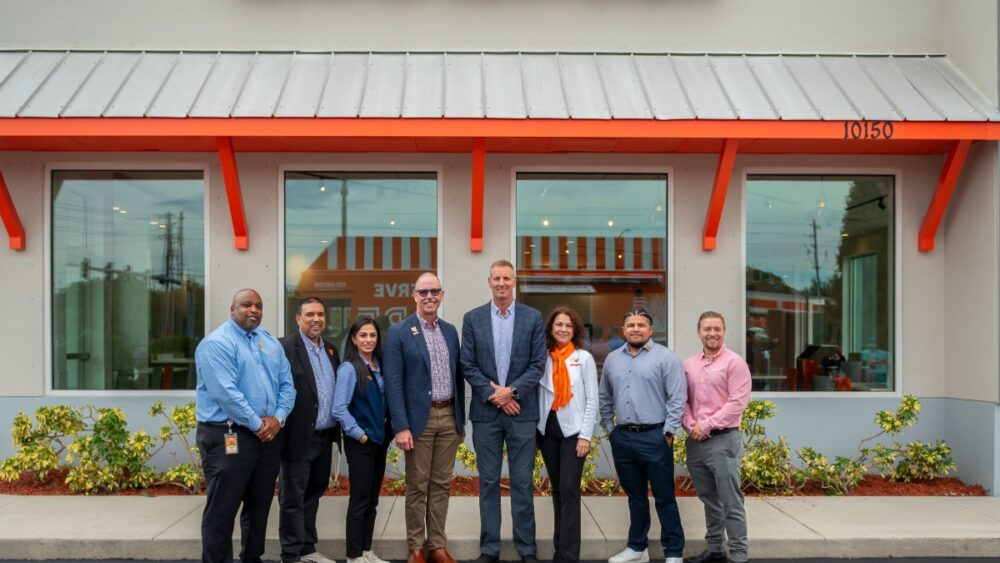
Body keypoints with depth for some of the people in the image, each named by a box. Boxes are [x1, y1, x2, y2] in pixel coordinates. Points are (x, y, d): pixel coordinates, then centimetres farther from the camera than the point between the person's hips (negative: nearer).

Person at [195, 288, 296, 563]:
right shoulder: (217, 343, -10)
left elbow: (287, 384, 9)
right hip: (228, 436, -7)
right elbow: (226, 393, -19)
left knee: (259, 505, 16)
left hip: (269, 435, 7)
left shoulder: (270, 342, 13)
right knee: (222, 510, -1)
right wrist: (257, 425, -16)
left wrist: (277, 418, -7)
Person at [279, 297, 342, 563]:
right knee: (293, 499, 4)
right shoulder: (285, 347, -10)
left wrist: (338, 428, 10)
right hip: (299, 437, -7)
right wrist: (280, 426, -19)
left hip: (325, 436, 7)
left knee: (313, 494, 17)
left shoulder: (331, 349, 13)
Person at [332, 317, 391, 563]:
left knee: (372, 499, 12)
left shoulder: (378, 366, 7)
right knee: (359, 500, 0)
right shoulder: (349, 368, -13)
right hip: (360, 442, -7)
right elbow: (339, 409, -18)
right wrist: (360, 435, -15)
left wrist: (384, 431, 4)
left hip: (379, 440, 7)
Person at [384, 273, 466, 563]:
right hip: (420, 418, -5)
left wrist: (461, 419, 13)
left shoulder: (451, 330, 11)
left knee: (441, 484, 10)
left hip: (449, 417, 5)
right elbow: (393, 383, -10)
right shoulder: (399, 332, -6)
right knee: (417, 486, 4)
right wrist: (401, 426, -15)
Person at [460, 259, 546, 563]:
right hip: (485, 412, 1)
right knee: (488, 482, 7)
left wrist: (511, 391, -13)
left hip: (522, 411, -1)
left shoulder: (533, 317, 2)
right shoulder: (472, 318, 4)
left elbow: (538, 364, -1)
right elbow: (468, 365, 1)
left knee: (522, 482, 4)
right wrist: (493, 395, -10)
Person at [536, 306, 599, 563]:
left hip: (573, 430, -3)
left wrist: (585, 435, -9)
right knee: (557, 490, 10)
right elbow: (538, 396, 7)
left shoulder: (584, 358, -2)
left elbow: (592, 400, -3)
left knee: (569, 489, -8)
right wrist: (534, 430, 0)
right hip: (548, 429, 3)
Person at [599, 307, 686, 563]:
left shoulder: (666, 357, -5)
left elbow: (677, 397, -9)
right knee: (635, 496, 15)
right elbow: (605, 398, 18)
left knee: (664, 497, 2)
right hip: (622, 438, 5)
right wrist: (609, 427, 13)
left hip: (654, 437, -5)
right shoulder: (612, 359, 11)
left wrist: (668, 431, -11)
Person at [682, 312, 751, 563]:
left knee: (730, 502, -2)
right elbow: (683, 400, 12)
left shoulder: (735, 362, -6)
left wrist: (706, 426, -14)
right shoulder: (688, 365, 11)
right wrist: (690, 425, -5)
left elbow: (737, 403, -13)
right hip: (695, 442, 6)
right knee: (709, 500, 17)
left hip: (723, 440, -6)